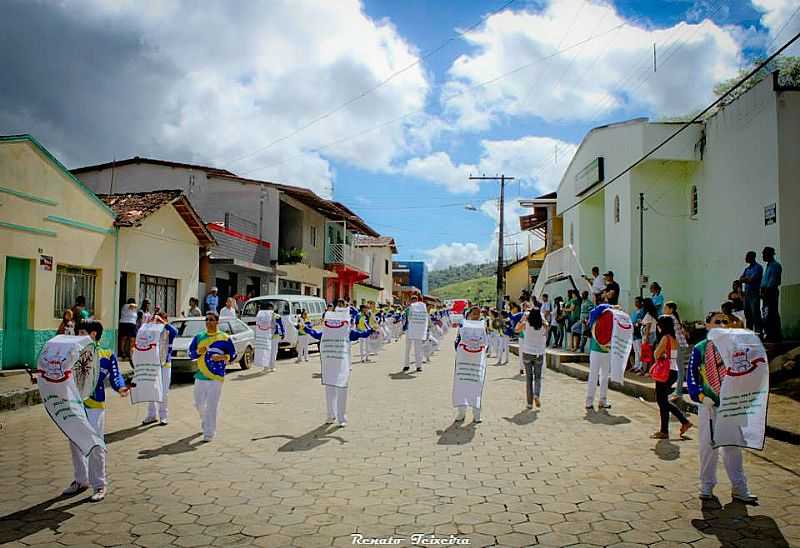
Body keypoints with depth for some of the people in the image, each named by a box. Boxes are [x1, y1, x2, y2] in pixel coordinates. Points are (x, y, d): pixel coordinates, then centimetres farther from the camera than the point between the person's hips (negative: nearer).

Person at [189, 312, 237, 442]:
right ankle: (205, 423, 41)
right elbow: (190, 353, 11)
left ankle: (209, 433, 2)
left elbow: (233, 355, 2)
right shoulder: (199, 337, 9)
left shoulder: (224, 338, -2)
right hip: (200, 376, 4)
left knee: (211, 406, -6)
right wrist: (198, 352, -10)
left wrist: (222, 357, -16)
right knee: (198, 404, 14)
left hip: (216, 377, -4)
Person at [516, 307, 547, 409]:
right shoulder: (544, 326, -6)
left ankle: (530, 402, 9)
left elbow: (517, 330, 11)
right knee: (538, 377, 14)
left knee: (529, 378, 8)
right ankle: (537, 395, -11)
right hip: (539, 354, 0)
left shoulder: (525, 324, -7)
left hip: (527, 353, 0)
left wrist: (523, 318, 14)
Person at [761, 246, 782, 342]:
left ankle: (775, 336, -6)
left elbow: (773, 280, -16)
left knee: (772, 314, -8)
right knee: (767, 314, 8)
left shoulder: (775, 265, -9)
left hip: (772, 291, -9)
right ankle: (769, 334, 11)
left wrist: (766, 291, -17)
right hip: (766, 292, 9)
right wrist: (762, 290, 13)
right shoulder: (767, 265, 20)